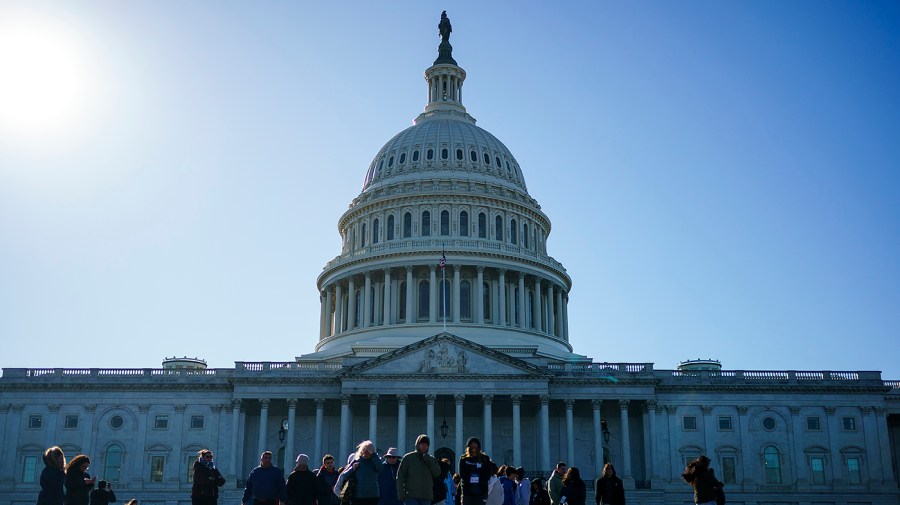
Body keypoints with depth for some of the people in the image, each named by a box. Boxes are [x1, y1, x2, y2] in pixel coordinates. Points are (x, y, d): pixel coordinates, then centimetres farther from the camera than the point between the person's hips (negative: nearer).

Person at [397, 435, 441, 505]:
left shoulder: (431, 459, 13)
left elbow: (437, 473, -3)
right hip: (411, 496, -4)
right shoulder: (408, 457, 2)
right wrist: (401, 494, -10)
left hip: (427, 497, 4)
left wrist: (427, 459, -9)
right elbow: (400, 476, 0)